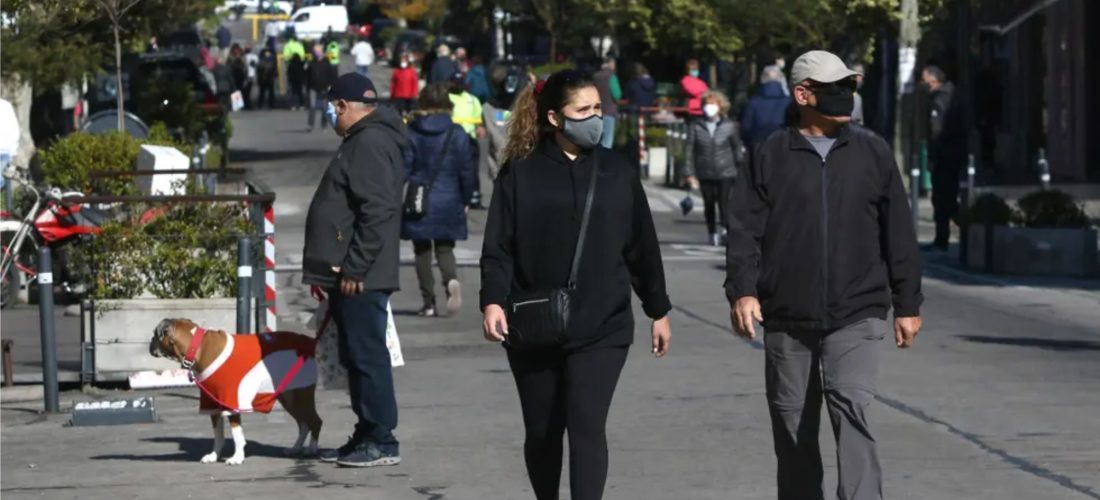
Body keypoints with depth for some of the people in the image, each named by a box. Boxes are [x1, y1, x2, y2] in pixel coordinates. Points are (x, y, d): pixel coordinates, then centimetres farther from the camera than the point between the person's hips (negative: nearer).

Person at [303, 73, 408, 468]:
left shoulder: (370, 144, -14)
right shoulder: (363, 141, 19)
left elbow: (378, 211, -23)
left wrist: (355, 269, -22)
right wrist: (334, 271, 21)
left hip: (359, 277, -11)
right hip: (349, 275, 11)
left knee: (367, 354, -8)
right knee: (357, 356, 13)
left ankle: (382, 442, -6)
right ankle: (367, 436, 19)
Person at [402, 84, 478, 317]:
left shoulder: (410, 133, -6)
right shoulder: (456, 134, -4)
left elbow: (402, 169, -6)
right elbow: (467, 169, -1)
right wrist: (465, 200, 12)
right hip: (447, 202, 1)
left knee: (422, 250, 10)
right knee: (444, 248, 11)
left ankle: (428, 302, 6)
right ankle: (451, 280, -21)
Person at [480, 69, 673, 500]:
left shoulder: (617, 172, 8)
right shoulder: (521, 173, 2)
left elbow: (642, 246, 13)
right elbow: (498, 246, -2)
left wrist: (658, 311, 15)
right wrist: (493, 300, -16)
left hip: (602, 327, 0)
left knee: (587, 425, -12)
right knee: (542, 431, 11)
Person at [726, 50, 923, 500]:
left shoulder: (873, 153, 6)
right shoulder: (771, 156, 4)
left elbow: (898, 234, 9)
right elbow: (745, 229, 0)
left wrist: (907, 304, 9)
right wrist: (742, 290, -14)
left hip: (856, 316, -1)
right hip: (787, 321, 1)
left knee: (851, 410, -19)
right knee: (793, 429, 8)